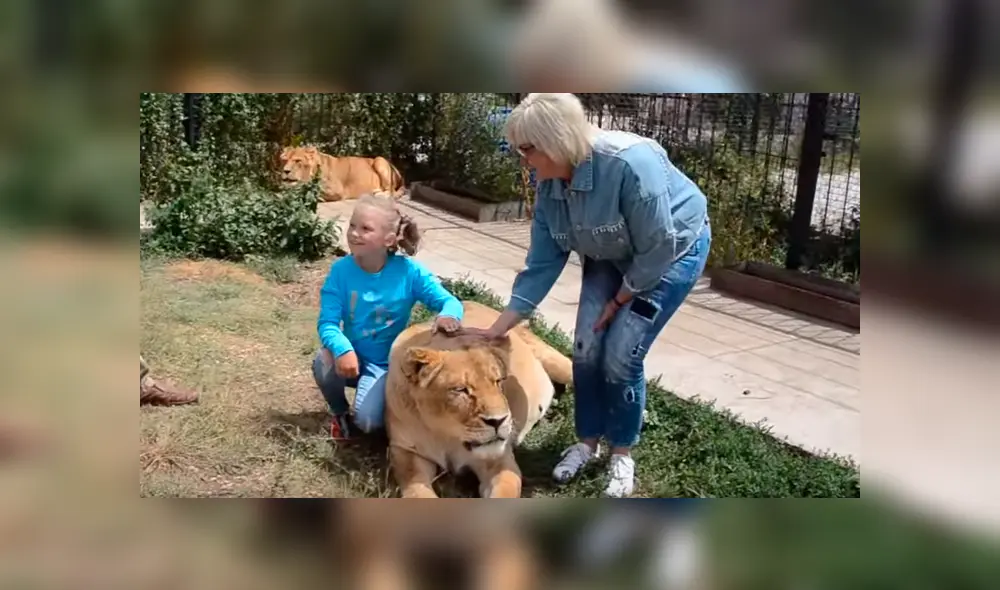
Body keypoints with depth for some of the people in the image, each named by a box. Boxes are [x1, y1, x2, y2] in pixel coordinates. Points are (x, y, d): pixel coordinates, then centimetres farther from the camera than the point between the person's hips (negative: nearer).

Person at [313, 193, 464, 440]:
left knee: (368, 421, -24)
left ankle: (388, 398, 15)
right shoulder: (341, 270, -15)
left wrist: (448, 316, -42)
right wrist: (342, 349, -41)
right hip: (353, 356, 2)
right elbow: (327, 322, -19)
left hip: (388, 363, -2)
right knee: (325, 362, -31)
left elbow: (450, 302, -16)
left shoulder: (409, 271, -17)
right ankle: (339, 412, 3)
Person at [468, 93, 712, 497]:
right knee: (586, 350, -2)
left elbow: (659, 247, -29)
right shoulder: (549, 186, -15)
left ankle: (622, 453, 12)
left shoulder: (630, 163, -37)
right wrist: (499, 328, -9)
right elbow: (542, 264, -8)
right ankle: (587, 442, 21)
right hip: (611, 257, 6)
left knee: (620, 356, -11)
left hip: (674, 250, -6)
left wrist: (620, 301, -16)